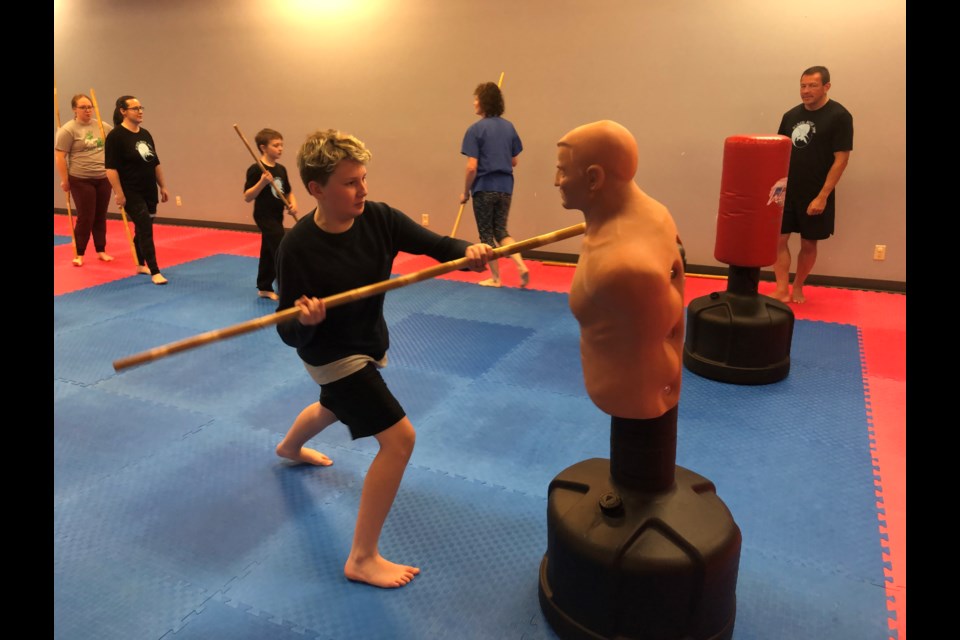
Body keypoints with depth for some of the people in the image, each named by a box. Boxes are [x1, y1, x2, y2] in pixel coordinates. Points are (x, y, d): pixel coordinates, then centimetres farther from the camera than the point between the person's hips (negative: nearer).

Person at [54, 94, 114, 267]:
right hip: (81, 181, -5)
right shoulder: (68, 130, -9)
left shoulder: (103, 127, 8)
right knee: (85, 218, -3)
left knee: (101, 217, 11)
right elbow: (59, 157, -9)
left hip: (104, 179, 5)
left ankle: (101, 251, 21)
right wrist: (64, 180, -8)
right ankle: (79, 254, 10)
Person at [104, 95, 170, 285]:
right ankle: (155, 272, -6)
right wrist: (119, 193, -19)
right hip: (131, 193, -7)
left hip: (149, 191, 7)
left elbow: (155, 163, 16)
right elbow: (111, 168, -15)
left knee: (142, 228, 16)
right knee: (145, 229, -10)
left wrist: (162, 186, 14)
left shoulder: (145, 134, 10)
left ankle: (141, 265, 31)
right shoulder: (116, 136, -12)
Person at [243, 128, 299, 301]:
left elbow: (288, 192, 17)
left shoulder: (281, 169, 7)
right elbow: (247, 197, -15)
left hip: (276, 216, 8)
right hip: (264, 216, -8)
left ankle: (264, 288, 29)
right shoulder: (255, 169, -14)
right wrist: (262, 182, -28)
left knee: (269, 251, 16)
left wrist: (293, 204, -4)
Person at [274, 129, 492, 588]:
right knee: (399, 438, -15)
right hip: (332, 356, -7)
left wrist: (467, 251, -38)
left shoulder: (378, 218, -16)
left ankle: (289, 447, 72)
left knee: (334, 409, 35)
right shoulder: (298, 248, -29)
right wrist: (304, 318, -46)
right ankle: (362, 559, -1)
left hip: (368, 343, 7)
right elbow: (289, 334, -24)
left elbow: (433, 244, -17)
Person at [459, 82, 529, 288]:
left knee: (486, 234, 9)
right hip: (505, 187, 5)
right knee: (501, 230, 17)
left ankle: (495, 278, 16)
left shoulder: (476, 129, -11)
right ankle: (521, 265, -2)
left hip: (484, 188, -5)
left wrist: (465, 192, -4)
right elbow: (514, 162, 11)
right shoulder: (509, 127, 5)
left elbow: (472, 167, -15)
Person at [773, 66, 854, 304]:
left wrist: (822, 196, -17)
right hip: (786, 191, 4)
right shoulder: (791, 115, 5)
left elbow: (841, 159, -12)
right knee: (778, 239, -1)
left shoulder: (839, 116, -10)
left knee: (809, 243, 8)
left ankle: (797, 287, 24)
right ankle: (782, 290, 6)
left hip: (815, 195, -4)